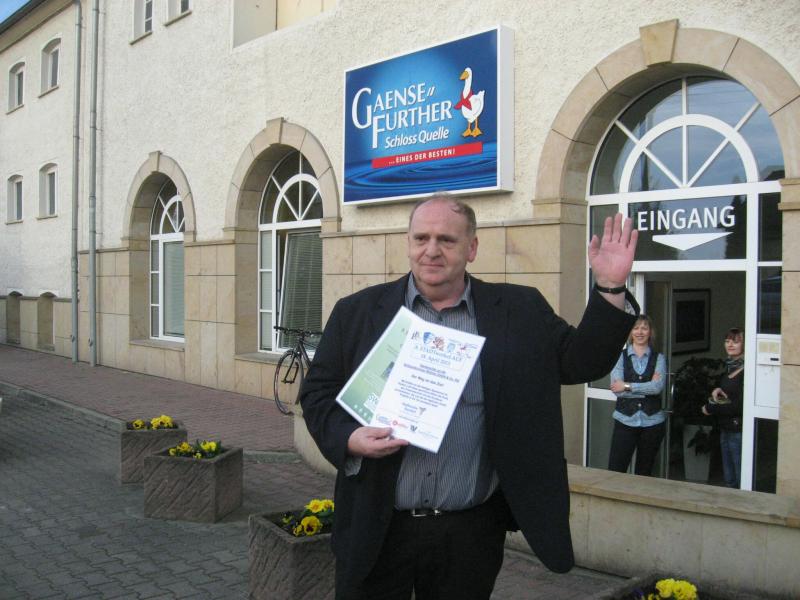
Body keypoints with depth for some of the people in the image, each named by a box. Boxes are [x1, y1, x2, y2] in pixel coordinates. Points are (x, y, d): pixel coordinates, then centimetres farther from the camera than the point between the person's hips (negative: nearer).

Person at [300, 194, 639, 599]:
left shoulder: (519, 311, 2)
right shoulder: (357, 311, 1)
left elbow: (580, 361, 0)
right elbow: (317, 392, 4)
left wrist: (611, 289, -11)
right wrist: (349, 438, -15)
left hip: (471, 533, 1)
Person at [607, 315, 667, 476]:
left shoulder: (658, 358, 6)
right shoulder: (620, 357, 2)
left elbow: (658, 387, -11)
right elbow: (617, 389, -10)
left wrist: (627, 386, -13)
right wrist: (647, 387, -12)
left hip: (652, 422, 1)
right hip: (625, 420, -1)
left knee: (644, 473, 13)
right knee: (614, 472, -5)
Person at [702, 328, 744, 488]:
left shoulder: (746, 371, -15)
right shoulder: (728, 367, 11)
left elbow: (739, 406, -18)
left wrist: (711, 409, -9)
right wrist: (716, 391, 1)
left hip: (739, 431, -8)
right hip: (725, 429, 8)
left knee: (741, 480, -1)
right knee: (729, 480, 14)